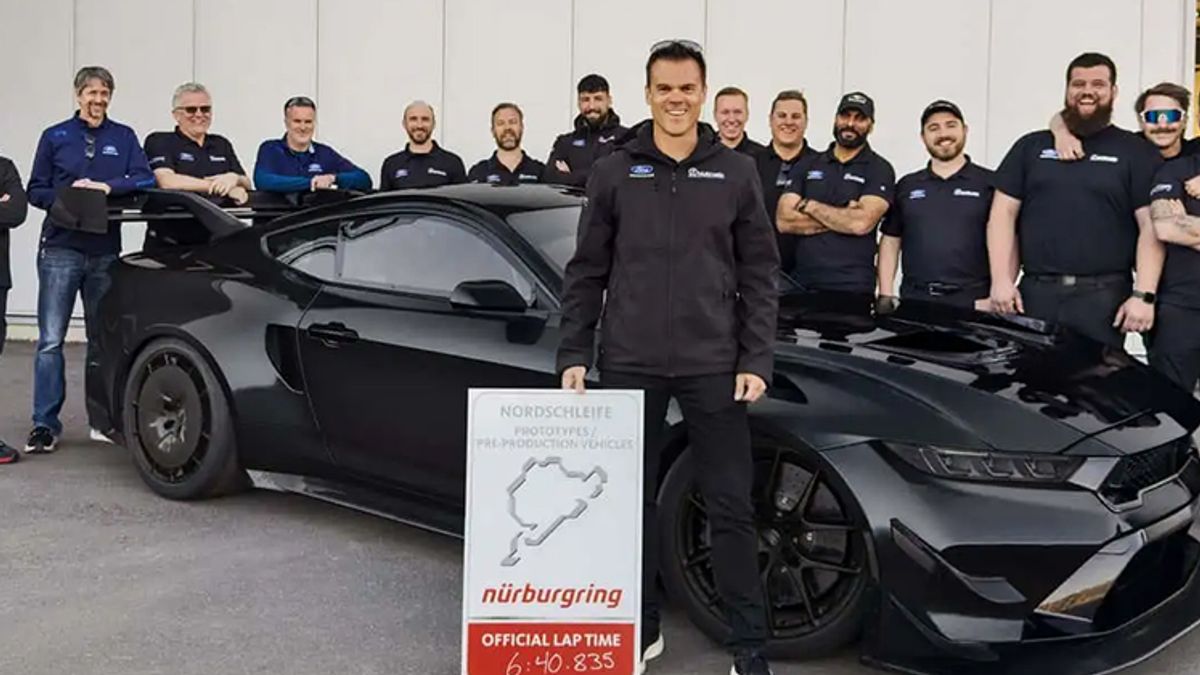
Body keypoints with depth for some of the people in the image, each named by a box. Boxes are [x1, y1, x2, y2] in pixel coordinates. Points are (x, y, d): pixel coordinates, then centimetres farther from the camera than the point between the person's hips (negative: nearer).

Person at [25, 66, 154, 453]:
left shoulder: (123, 137, 10)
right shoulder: (55, 137, 8)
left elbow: (144, 178, -2)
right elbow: (35, 191, 7)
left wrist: (107, 187, -18)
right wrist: (66, 197, -12)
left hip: (105, 251, 1)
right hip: (61, 249, -1)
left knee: (103, 339, 9)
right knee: (50, 340, -5)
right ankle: (45, 424, -1)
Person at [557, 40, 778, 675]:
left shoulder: (736, 173, 5)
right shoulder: (613, 172, 5)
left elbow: (759, 276, 5)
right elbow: (586, 272, 6)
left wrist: (756, 360, -3)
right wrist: (573, 354, 0)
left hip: (713, 364, 0)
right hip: (630, 363, 1)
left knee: (730, 505, 3)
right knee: (632, 498, 10)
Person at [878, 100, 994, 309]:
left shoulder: (990, 183, 5)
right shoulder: (906, 186, 14)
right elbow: (890, 242, 14)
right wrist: (886, 295, 4)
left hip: (972, 304, -2)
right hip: (914, 301, 2)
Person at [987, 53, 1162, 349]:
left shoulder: (1137, 152, 7)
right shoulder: (1031, 147, 15)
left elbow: (1151, 227, 0)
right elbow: (1003, 214, 10)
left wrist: (1143, 294, -9)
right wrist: (1001, 279, 0)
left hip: (1103, 297, -2)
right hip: (1035, 292, 2)